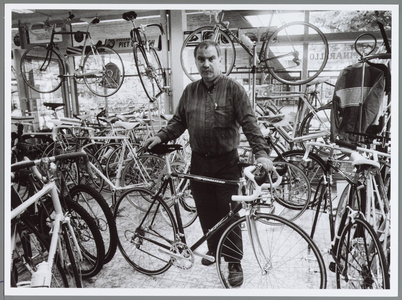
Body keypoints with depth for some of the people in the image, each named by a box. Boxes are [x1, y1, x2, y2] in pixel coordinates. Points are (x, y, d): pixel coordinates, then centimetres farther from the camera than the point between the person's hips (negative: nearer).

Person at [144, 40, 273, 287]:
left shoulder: (233, 88, -5)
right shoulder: (190, 91, 9)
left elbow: (249, 122, -13)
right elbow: (179, 121, 13)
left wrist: (261, 152, -24)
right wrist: (160, 137, -2)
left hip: (226, 162, -4)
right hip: (199, 161, 5)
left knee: (229, 215, 2)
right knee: (206, 211, 15)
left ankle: (235, 264, 19)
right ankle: (213, 249, 37)